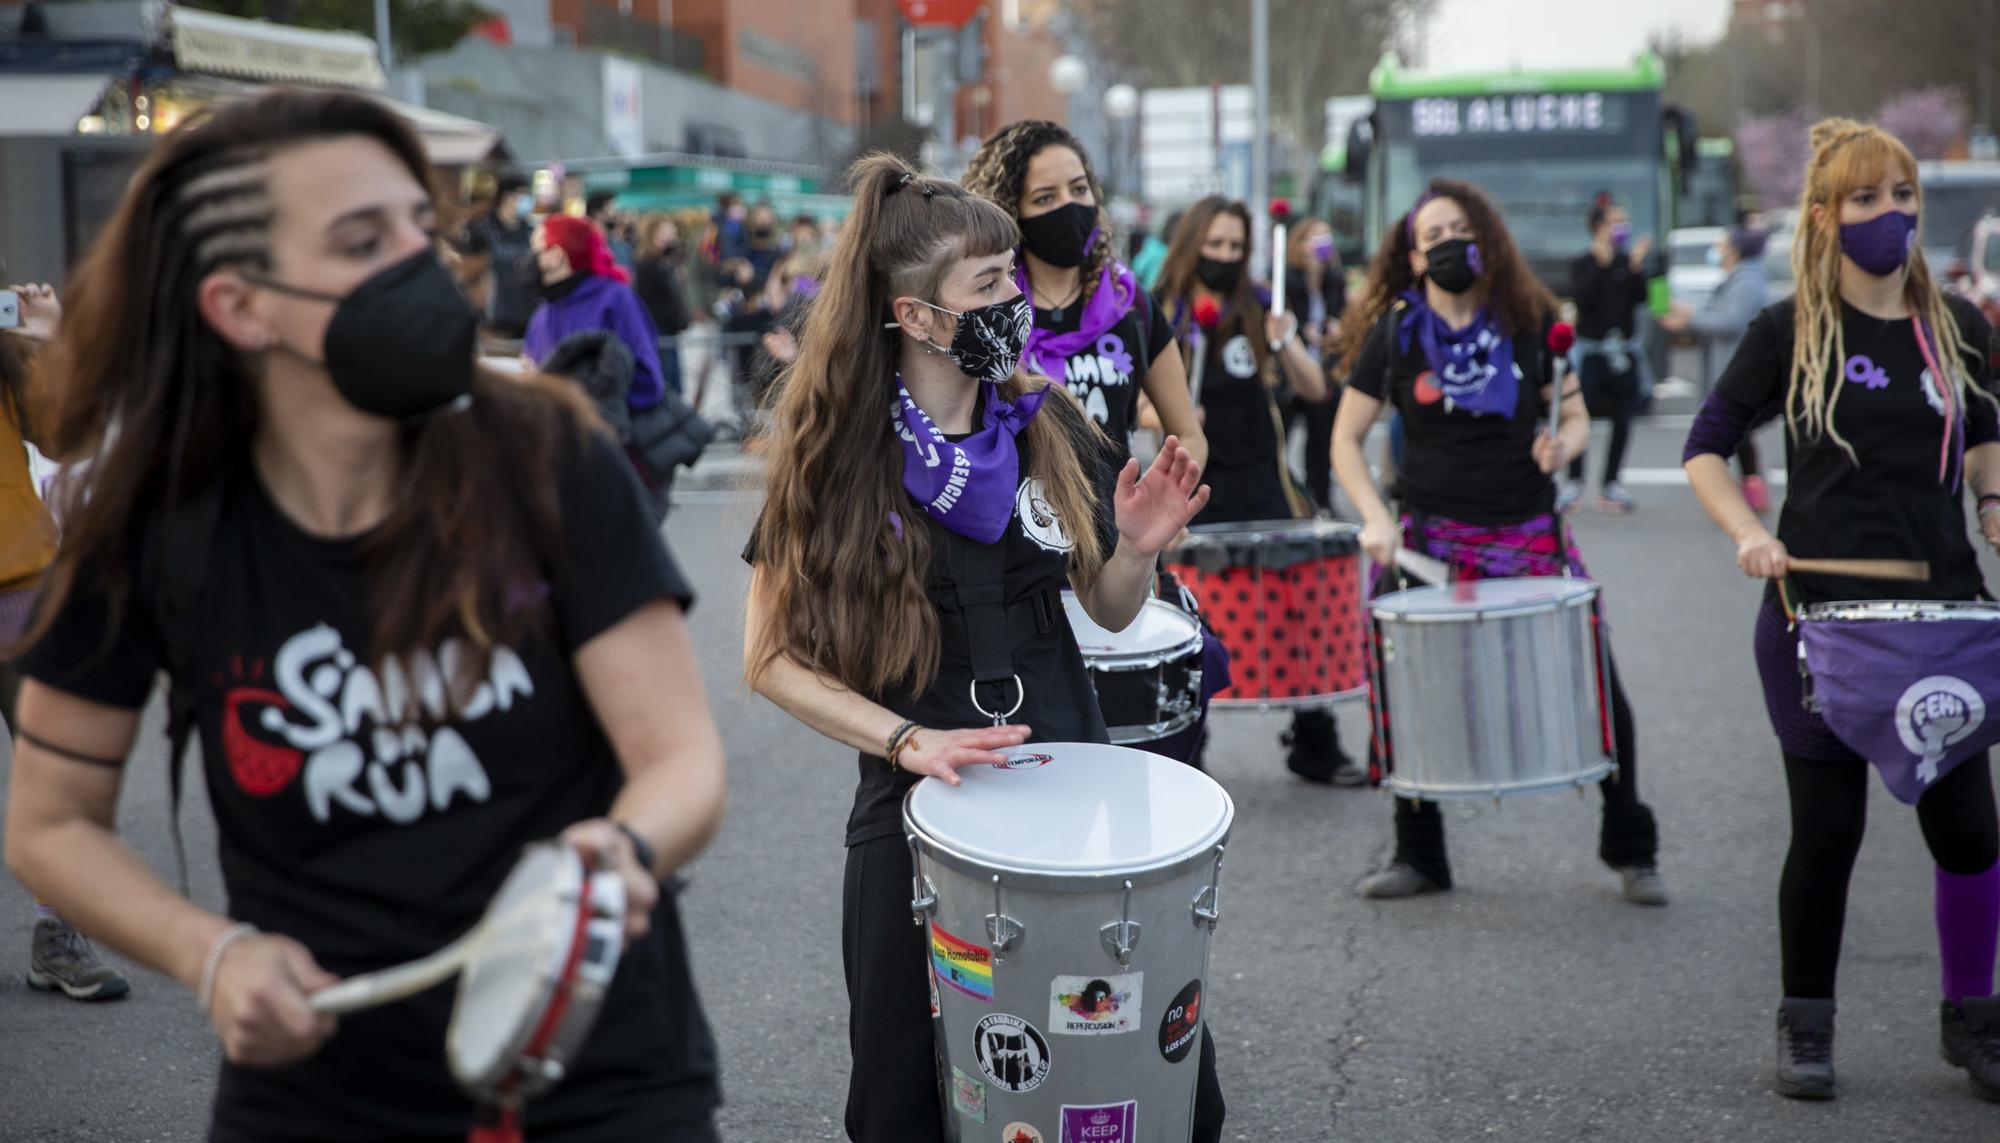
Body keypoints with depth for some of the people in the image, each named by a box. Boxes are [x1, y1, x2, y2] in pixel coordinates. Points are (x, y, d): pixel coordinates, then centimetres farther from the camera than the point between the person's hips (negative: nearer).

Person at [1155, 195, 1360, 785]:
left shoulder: (1259, 309, 5)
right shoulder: (1160, 316, 0)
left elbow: (1315, 391, 2)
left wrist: (1285, 344, -16)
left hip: (1259, 486, 2)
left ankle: (1314, 745, 11)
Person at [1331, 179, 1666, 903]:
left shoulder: (1530, 320, 3)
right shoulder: (1393, 333, 1)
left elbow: (1576, 417, 8)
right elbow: (1346, 438, 4)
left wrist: (1561, 445, -15)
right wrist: (1375, 520, -10)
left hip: (1530, 534, 0)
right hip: (1432, 538, 0)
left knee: (1598, 684, -3)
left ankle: (1630, 849, 16)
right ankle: (1419, 857, 20)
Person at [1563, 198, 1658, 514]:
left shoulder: (1631, 260, 8)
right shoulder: (1583, 263, 0)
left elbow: (1642, 297, -3)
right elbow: (1582, 298, -15)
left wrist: (1637, 266, -15)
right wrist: (1601, 264, -20)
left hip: (1626, 348, 3)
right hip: (1591, 347, -3)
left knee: (1623, 419, 2)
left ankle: (1611, 484, 10)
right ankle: (1574, 483, -3)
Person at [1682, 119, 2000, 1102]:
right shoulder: (1789, 332, -3)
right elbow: (1705, 448, 2)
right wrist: (1748, 534, -14)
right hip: (1819, 610, -3)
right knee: (1828, 828, 4)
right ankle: (1805, 1026, 21)